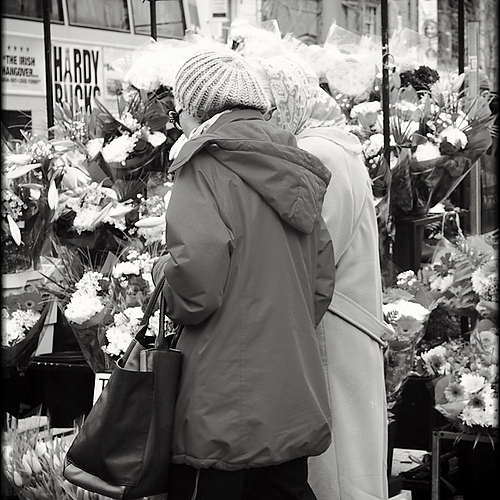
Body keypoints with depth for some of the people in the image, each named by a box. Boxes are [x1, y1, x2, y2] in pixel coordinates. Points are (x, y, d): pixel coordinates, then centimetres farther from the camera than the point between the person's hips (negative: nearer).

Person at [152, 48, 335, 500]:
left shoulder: (206, 166, -11)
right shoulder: (294, 172, 12)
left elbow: (195, 289, -21)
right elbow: (323, 284, 13)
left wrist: (162, 273, 0)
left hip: (224, 408, -7)